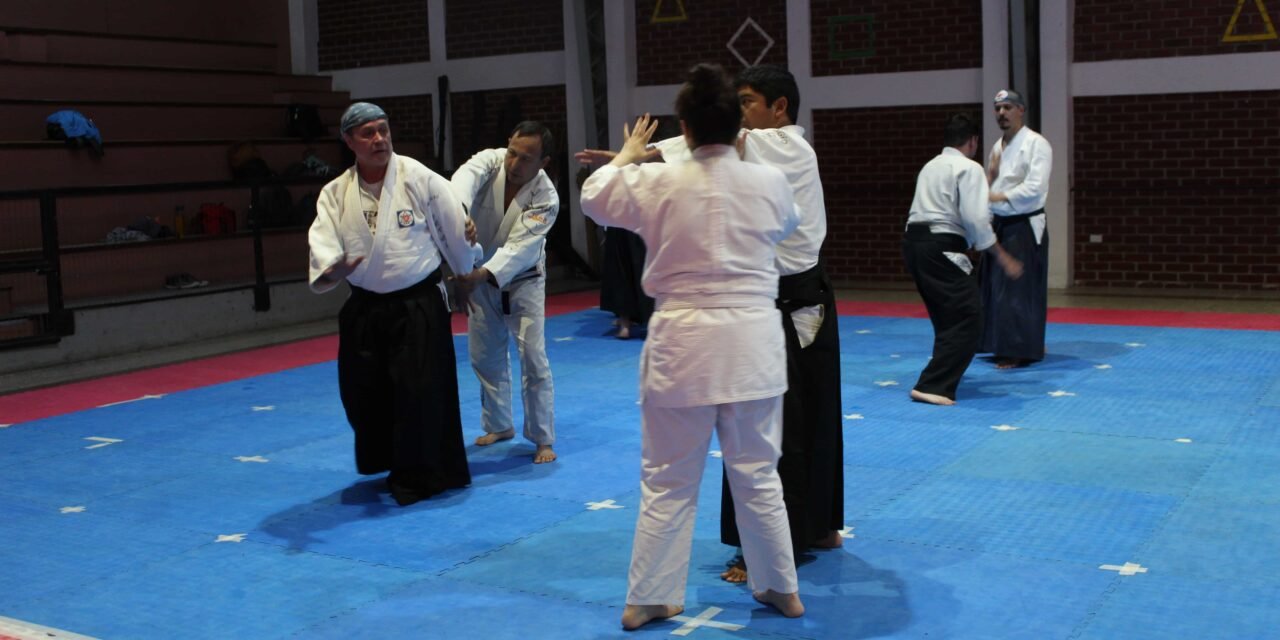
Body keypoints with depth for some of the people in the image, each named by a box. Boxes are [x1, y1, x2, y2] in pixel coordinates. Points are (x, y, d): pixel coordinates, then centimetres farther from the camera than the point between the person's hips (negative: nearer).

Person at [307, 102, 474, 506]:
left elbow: (454, 232, 1)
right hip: (364, 309, 4)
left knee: (420, 392, -8)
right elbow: (323, 240, -13)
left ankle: (418, 475, 9)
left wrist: (469, 279, 11)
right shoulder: (335, 194, 0)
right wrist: (331, 270, -34)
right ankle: (390, 465, 33)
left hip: (419, 305, -4)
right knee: (362, 394, 9)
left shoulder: (420, 180, -9)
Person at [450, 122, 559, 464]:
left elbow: (519, 249, -33)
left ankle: (543, 439, 4)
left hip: (520, 279, -3)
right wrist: (460, 212, -65)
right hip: (479, 275, 3)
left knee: (533, 357, -9)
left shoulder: (545, 198, -26)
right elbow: (466, 177, -43)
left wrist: (483, 275, -49)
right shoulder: (491, 160, -20)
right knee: (485, 357, 13)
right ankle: (499, 425, 32)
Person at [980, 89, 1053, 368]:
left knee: (1021, 289, -7)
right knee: (995, 287, 10)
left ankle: (1022, 351, 0)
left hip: (1024, 227, -8)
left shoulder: (1036, 144, -11)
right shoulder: (997, 147, 14)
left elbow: (1035, 188, -20)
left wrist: (999, 197, -19)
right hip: (1000, 225, 8)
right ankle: (1003, 346, 21)